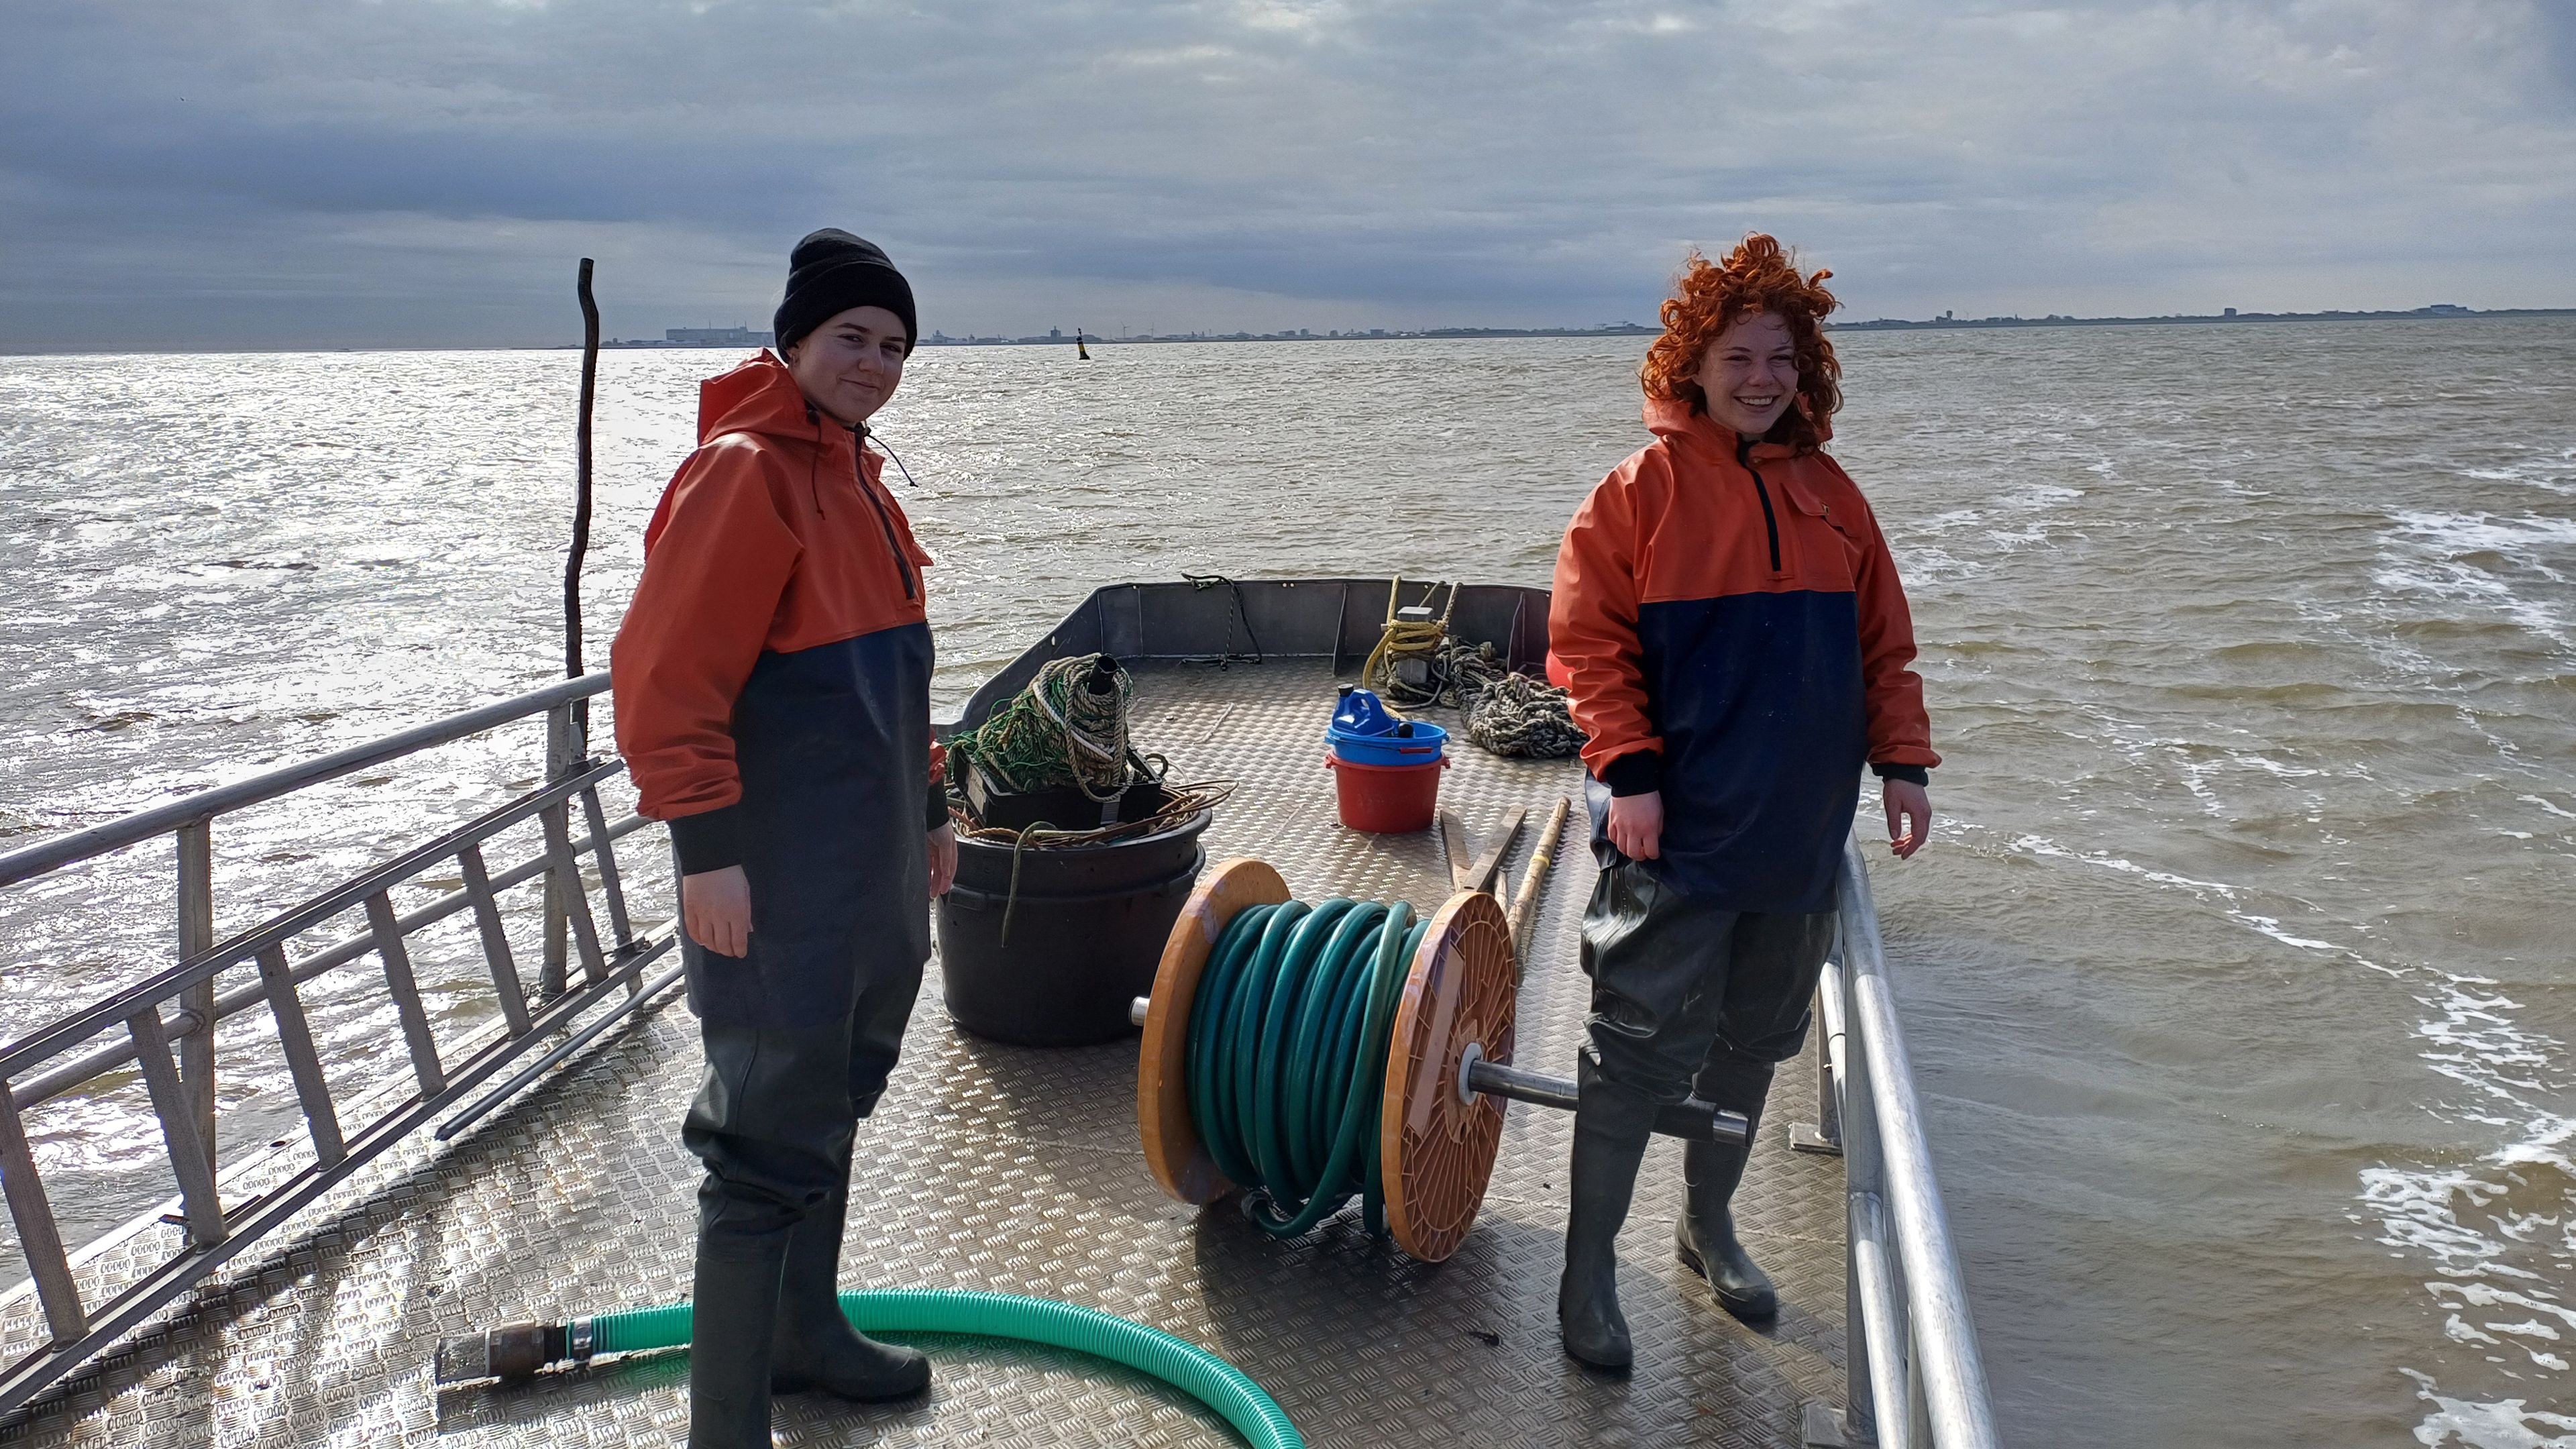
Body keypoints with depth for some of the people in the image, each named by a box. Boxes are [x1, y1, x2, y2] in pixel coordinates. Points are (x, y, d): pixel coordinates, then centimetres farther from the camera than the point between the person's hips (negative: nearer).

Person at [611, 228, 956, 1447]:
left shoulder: (846, 471, 15)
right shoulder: (744, 471, -15)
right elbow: (664, 673, -21)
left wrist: (925, 810, 22)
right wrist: (707, 848, -23)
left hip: (868, 868, 10)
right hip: (778, 882, -10)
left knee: (835, 1101, 21)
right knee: (773, 1147, -4)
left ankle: (806, 1332, 39)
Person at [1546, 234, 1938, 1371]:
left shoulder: (1829, 497, 10)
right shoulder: (1647, 486, -5)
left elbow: (1882, 644, 15)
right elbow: (1589, 639, -9)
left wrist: (1904, 764, 7)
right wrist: (1629, 769, -16)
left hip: (1799, 830, 6)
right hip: (1676, 829, -5)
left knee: (1753, 1040, 16)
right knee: (1644, 1046, -3)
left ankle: (1708, 1222, 36)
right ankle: (1588, 1269, 12)